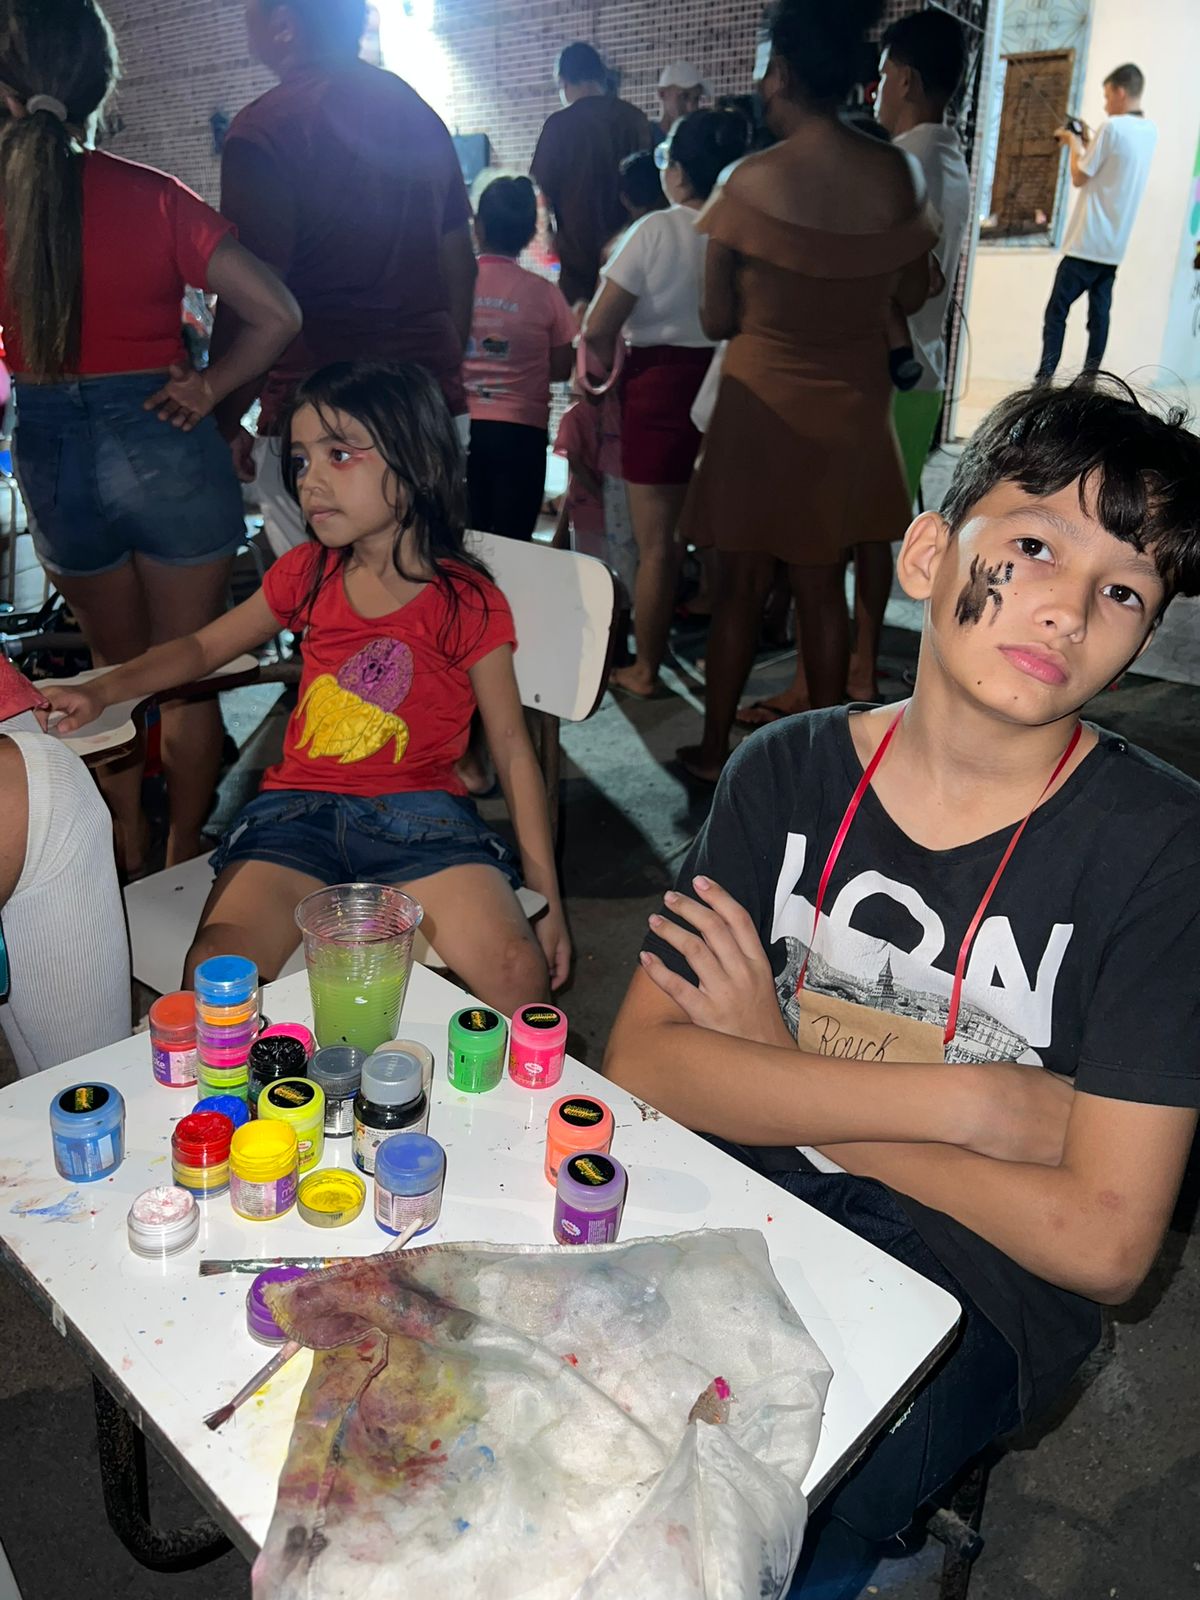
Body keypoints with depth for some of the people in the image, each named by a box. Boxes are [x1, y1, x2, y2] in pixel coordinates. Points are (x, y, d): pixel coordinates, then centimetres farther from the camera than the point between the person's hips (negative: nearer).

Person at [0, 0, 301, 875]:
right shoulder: (154, 199, -9)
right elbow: (276, 314, -14)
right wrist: (209, 388, -5)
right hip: (162, 446, -2)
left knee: (115, 664, 23)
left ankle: (130, 849, 33)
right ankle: (185, 858, 22)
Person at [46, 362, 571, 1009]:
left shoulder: (468, 602, -2)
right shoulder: (307, 574, 9)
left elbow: (511, 747, 1)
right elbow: (201, 648, 22)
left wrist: (546, 894, 0)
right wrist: (100, 690, 4)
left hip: (420, 814, -2)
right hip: (299, 807, 3)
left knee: (518, 973, -27)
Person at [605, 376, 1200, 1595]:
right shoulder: (789, 773, -4)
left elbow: (1102, 1242, -16)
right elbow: (639, 1059, -11)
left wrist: (789, 1081, -13)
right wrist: (965, 1101, -18)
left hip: (967, 1291, -3)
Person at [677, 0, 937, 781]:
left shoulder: (752, 180, -14)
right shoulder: (895, 174, -5)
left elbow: (717, 320, -8)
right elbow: (912, 295, 8)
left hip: (764, 402, -3)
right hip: (851, 404, 3)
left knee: (742, 584, 9)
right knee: (824, 583, 15)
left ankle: (715, 748, 21)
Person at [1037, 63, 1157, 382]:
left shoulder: (1112, 127, -13)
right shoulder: (1149, 131, 12)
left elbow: (1079, 178, -7)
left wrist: (1074, 144, 7)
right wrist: (1087, 143, 20)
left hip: (1087, 242, -8)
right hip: (1115, 244, 8)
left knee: (1056, 312, -6)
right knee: (1099, 315, 7)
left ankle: (1044, 381, -12)